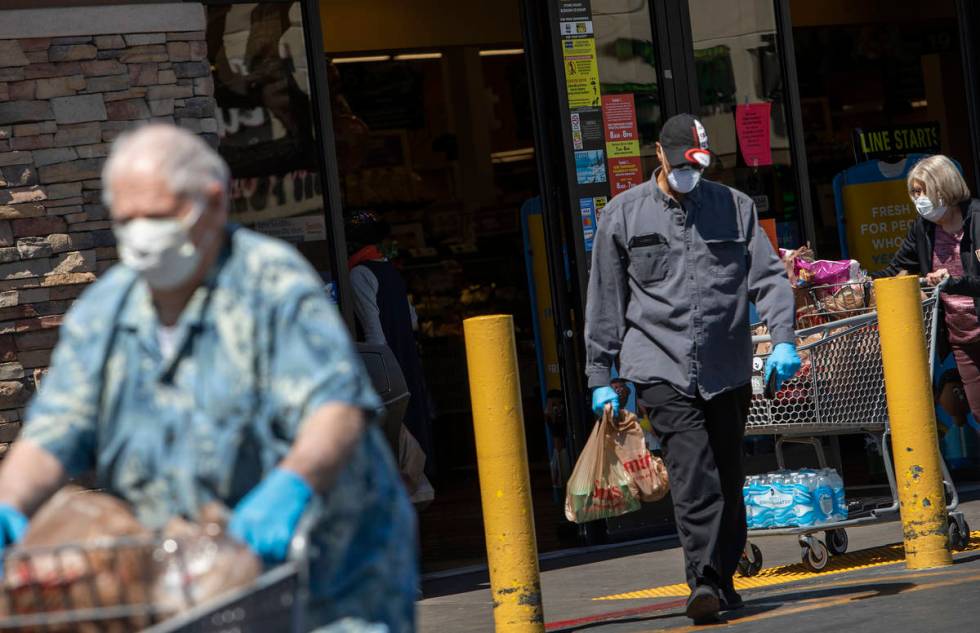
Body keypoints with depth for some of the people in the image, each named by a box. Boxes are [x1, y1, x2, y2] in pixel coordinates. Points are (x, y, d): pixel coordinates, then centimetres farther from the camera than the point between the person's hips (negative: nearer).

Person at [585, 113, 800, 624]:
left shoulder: (735, 207, 9)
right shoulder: (623, 214, 6)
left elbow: (768, 276, 5)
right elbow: (605, 301, 10)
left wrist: (783, 339, -11)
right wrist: (599, 377, 8)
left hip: (727, 368, 3)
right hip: (660, 365, -3)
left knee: (727, 477, 8)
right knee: (693, 471, -18)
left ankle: (722, 579, 20)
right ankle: (704, 579, -25)